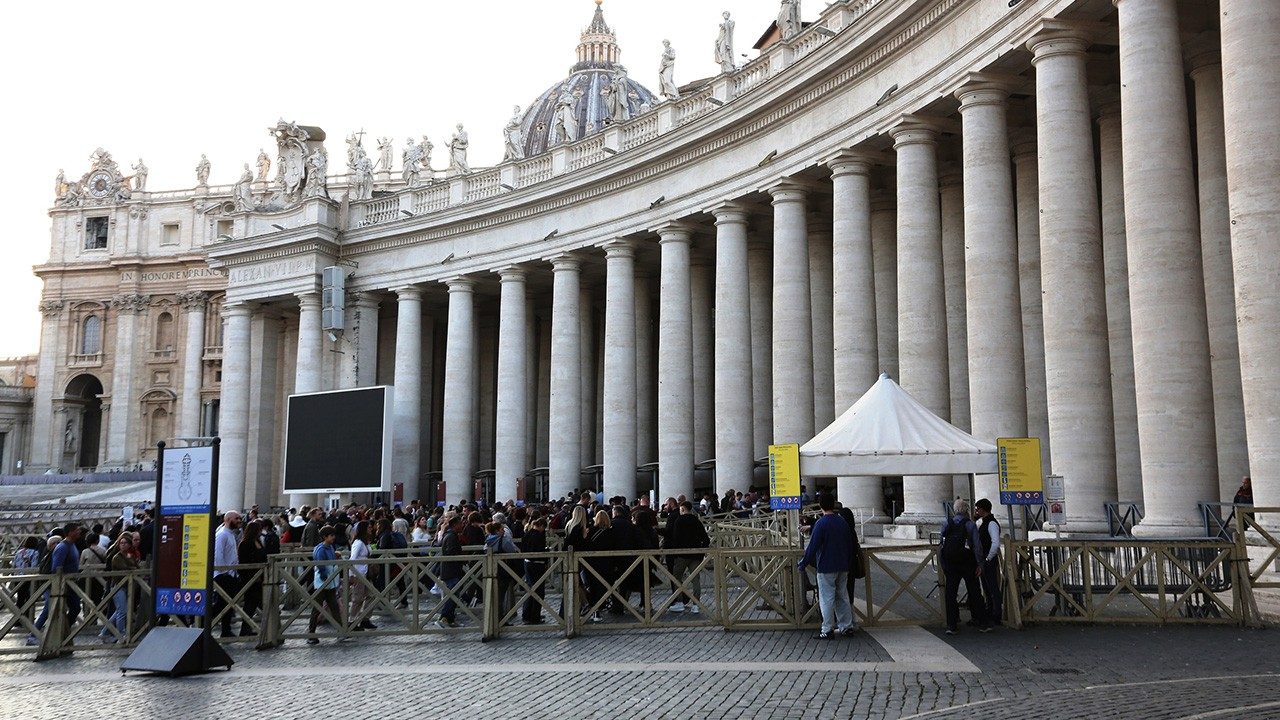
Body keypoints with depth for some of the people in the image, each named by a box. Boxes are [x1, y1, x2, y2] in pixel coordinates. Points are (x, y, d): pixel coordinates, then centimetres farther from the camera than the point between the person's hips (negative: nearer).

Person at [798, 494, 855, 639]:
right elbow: (850, 544, 13)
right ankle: (847, 626, 16)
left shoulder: (821, 523, -14)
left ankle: (827, 630, 0)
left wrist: (803, 563, -6)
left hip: (826, 568, -6)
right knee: (842, 596, 14)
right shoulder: (842, 522, 6)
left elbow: (813, 546, -15)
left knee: (826, 599, -1)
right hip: (843, 567, 6)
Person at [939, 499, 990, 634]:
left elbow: (941, 545, 3)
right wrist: (979, 564, -3)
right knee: (974, 593, 8)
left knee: (950, 594, 6)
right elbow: (977, 546, -9)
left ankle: (951, 626, 4)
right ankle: (982, 624, 13)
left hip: (950, 563, 2)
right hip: (967, 563, -2)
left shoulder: (946, 523, 2)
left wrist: (943, 565, 10)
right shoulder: (970, 524, -6)